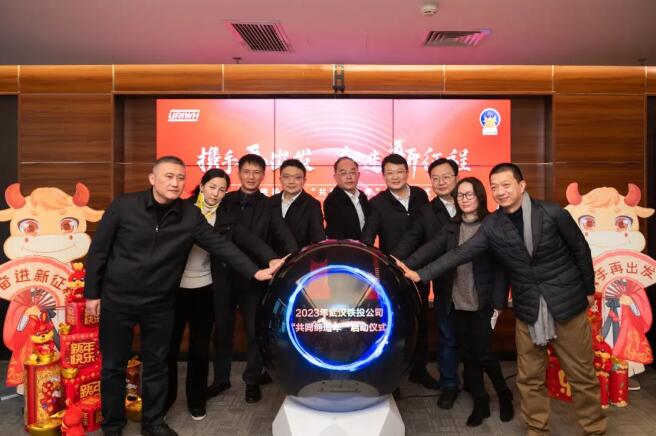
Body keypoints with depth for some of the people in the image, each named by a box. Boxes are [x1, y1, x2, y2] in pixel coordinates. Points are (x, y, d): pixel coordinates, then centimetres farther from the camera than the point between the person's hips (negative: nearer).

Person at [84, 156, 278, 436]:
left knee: (156, 365, 14)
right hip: (117, 300, -1)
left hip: (160, 304, 2)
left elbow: (221, 245, -8)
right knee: (113, 365, 11)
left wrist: (254, 272, -17)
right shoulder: (123, 207, -11)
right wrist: (92, 293, -2)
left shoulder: (190, 216, -6)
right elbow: (98, 250, -4)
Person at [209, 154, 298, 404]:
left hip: (254, 278, -2)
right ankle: (221, 378, 33)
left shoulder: (268, 206, -1)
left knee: (256, 330, 9)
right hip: (224, 276, 2)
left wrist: (294, 259, -32)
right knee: (222, 330, 14)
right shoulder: (225, 201, 5)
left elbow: (285, 237, -14)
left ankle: (253, 380, 28)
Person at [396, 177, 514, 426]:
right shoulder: (451, 229, 5)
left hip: (482, 301, -4)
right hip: (457, 302, 4)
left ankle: (504, 395, 28)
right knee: (468, 353, 12)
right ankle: (480, 403, 28)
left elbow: (500, 266, -7)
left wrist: (498, 303, -13)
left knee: (483, 353, 1)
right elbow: (430, 249, -9)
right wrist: (406, 265, -26)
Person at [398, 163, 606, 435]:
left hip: (567, 304, -2)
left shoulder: (552, 213, -10)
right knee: (530, 379, 11)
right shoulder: (492, 225, -4)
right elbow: (460, 253, -9)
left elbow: (580, 249, 2)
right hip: (528, 311, 2)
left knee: (582, 375, 12)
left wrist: (588, 289, 8)